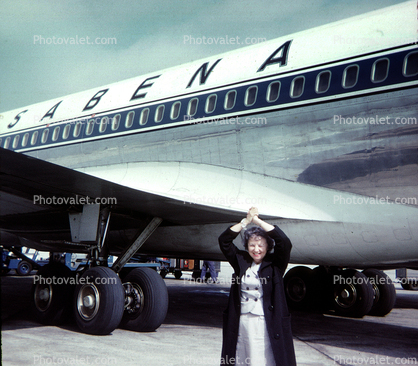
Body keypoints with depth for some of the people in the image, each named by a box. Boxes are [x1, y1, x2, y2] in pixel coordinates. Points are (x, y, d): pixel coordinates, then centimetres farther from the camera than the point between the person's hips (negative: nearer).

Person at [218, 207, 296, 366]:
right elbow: (224, 240, 4)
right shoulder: (241, 261, 9)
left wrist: (257, 220, -11)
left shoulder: (274, 264, 0)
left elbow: (284, 242, -14)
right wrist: (246, 221, -2)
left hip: (266, 323, -3)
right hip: (241, 322, 3)